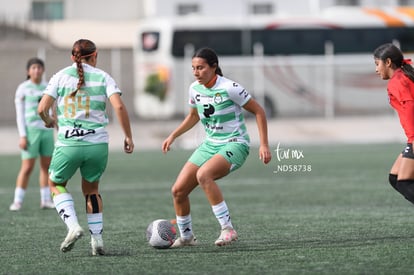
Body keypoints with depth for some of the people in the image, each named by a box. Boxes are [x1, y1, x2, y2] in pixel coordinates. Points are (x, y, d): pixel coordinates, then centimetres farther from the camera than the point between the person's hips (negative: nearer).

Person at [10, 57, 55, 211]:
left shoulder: (46, 88, 10)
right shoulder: (22, 89, -5)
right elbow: (19, 114, -6)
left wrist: (50, 133, 14)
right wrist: (22, 136, -13)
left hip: (46, 130, 5)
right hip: (30, 130, -5)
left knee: (47, 165, 5)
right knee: (27, 167, -9)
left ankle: (45, 200, 11)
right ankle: (17, 202, -3)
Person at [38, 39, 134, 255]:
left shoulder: (61, 76, 4)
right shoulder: (103, 77, 3)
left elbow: (42, 109, -2)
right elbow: (119, 107, -10)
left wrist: (48, 121, 20)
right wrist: (128, 137, -2)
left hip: (68, 144, -1)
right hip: (97, 144, 1)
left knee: (56, 184, 22)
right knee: (91, 188, 24)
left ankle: (73, 225, 0)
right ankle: (97, 237, 14)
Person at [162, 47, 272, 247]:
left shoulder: (229, 88, -17)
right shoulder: (195, 89, 2)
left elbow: (258, 112, -10)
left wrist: (264, 145, -16)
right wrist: (173, 136, 14)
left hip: (234, 144, -7)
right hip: (210, 145, 7)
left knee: (203, 175, -36)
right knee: (178, 191, -1)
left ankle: (227, 229, -29)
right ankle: (186, 236, 22)